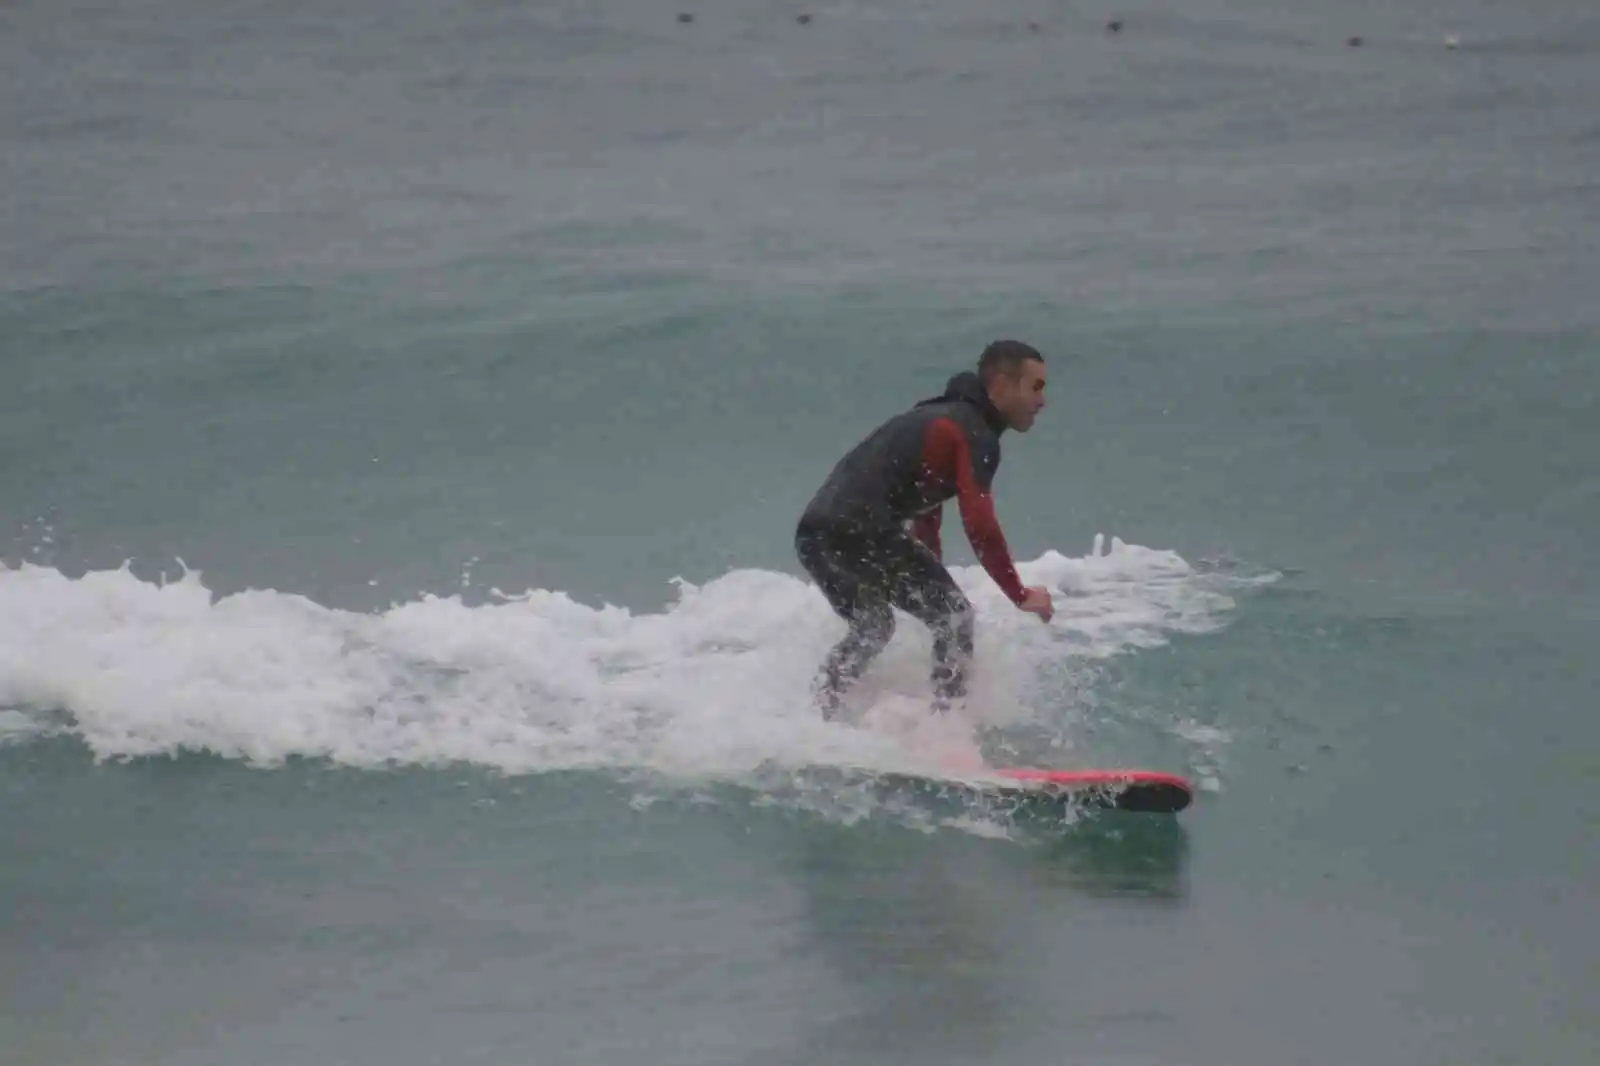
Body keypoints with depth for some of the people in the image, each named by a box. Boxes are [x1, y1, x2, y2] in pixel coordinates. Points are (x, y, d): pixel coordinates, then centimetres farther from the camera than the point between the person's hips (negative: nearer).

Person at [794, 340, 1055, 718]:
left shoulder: (939, 418, 27)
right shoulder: (976, 436, -3)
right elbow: (979, 527, -13)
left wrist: (933, 581, 44)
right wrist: (1020, 595, -4)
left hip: (813, 532, 9)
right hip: (863, 533, -9)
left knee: (871, 628, 30)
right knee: (954, 617, 4)